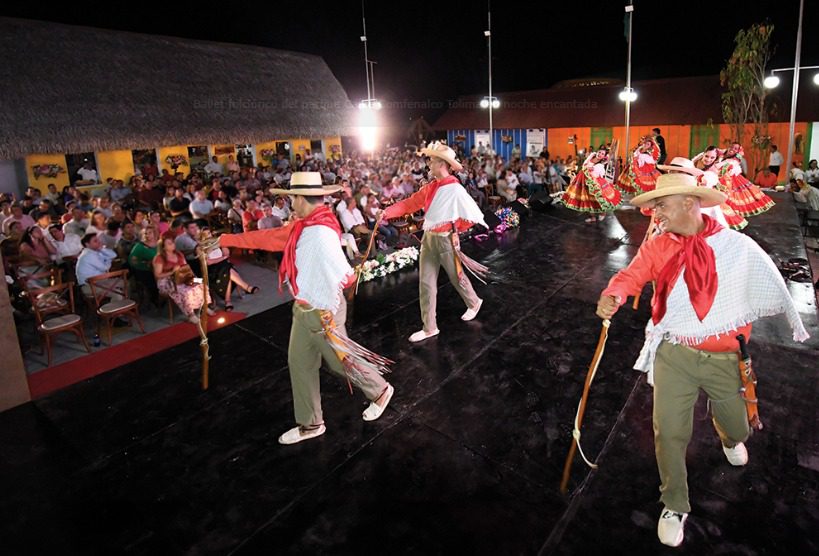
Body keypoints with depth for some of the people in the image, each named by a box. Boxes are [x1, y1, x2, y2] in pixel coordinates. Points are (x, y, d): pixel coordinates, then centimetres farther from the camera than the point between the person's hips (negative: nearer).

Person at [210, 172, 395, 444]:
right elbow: (267, 237, 13)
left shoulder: (321, 232, -26)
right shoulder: (304, 226, 3)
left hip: (322, 311, -9)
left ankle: (380, 391, 37)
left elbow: (341, 275, -30)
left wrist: (329, 312, -19)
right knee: (299, 363, 15)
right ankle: (310, 424, 31)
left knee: (342, 360, 10)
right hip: (304, 309, 9)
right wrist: (224, 239, 18)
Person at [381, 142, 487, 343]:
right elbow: (409, 203, 5)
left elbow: (474, 215, -14)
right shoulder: (430, 187, 4)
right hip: (428, 238, 7)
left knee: (457, 277, 14)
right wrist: (388, 212, -7)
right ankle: (429, 328, 16)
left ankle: (474, 303, 45)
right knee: (426, 283, 6)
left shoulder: (455, 189, -17)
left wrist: (454, 228, -2)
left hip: (445, 239, -7)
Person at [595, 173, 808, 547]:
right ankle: (674, 506, 21)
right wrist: (613, 296, -39)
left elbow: (765, 290, 5)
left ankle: (730, 438, 59)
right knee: (669, 431, -3)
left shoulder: (738, 246, -6)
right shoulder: (657, 247, -4)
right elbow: (632, 275, -17)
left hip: (724, 358, 1)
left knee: (738, 428, 19)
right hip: (675, 355, 0)